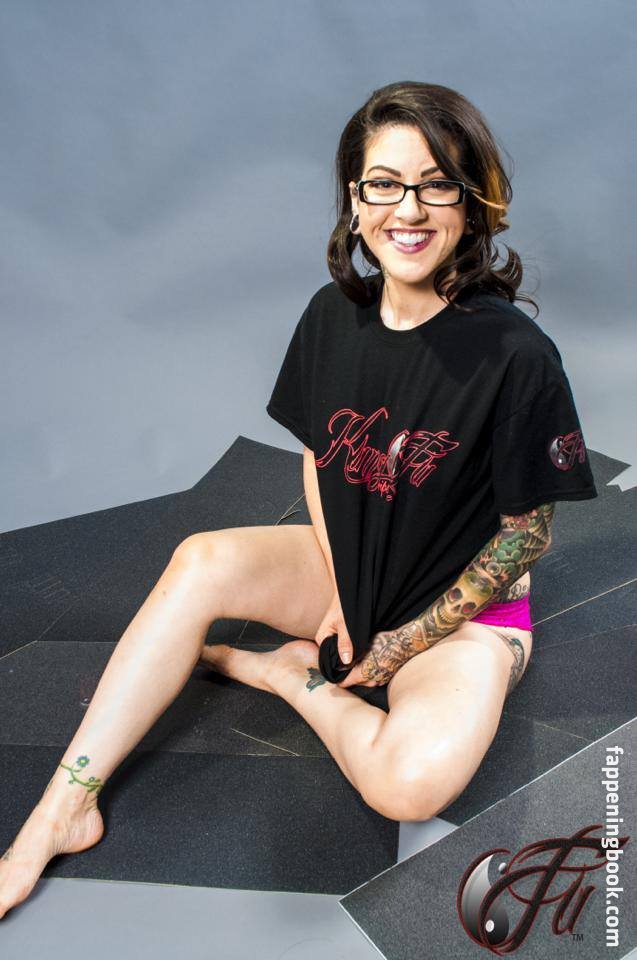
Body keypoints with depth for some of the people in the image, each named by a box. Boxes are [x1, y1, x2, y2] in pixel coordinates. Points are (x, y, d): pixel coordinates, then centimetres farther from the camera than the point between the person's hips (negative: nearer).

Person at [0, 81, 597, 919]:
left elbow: (528, 532, -13)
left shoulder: (516, 355, -23)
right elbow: (318, 455, 4)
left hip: (467, 607, -3)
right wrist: (336, 597, -7)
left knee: (412, 783, -30)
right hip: (348, 567, 4)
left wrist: (407, 641, -11)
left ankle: (283, 672, -2)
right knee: (202, 561, -21)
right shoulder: (334, 315, -7)